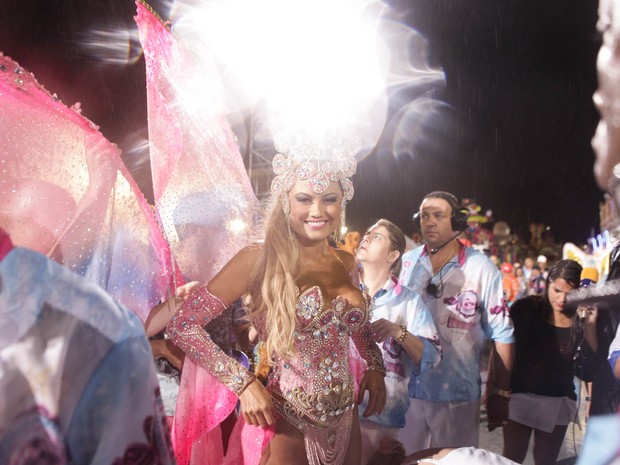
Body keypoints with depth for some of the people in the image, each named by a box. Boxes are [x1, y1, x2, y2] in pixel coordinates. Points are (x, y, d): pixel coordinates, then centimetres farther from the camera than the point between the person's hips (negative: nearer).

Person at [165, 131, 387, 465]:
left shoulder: (346, 263, 4)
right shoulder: (259, 260, -13)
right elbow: (182, 324, -15)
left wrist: (375, 366, 5)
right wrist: (243, 383, -19)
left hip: (344, 421, 6)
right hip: (284, 423, -6)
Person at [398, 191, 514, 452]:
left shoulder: (481, 269, -7)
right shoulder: (406, 263, 2)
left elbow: (501, 334, -3)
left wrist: (500, 393, -2)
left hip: (458, 396, -2)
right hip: (406, 391, 3)